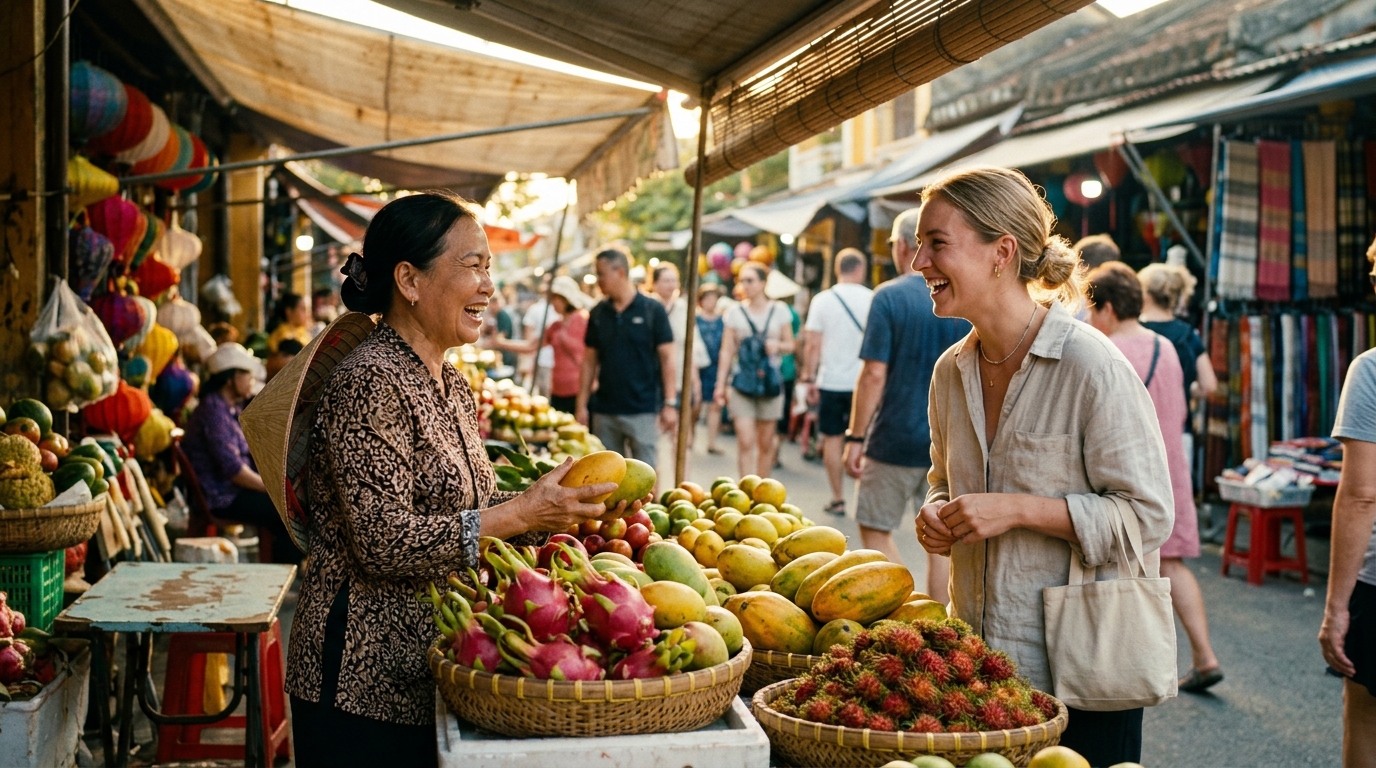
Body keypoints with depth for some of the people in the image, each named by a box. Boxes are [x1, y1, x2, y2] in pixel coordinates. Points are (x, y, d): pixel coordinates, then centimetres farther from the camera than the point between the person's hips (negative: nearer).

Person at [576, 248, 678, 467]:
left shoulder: (652, 310, -4)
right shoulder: (598, 313, 6)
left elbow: (667, 358, -4)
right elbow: (590, 360, 11)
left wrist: (670, 403, -9)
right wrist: (582, 403, 6)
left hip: (643, 410, -4)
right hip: (604, 410, 4)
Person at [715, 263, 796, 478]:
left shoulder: (779, 311, 5)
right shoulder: (735, 313, 6)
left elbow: (790, 345, 10)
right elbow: (727, 351, 5)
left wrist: (777, 345, -13)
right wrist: (721, 384, -1)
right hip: (742, 380, -1)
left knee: (766, 443, 6)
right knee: (745, 441, -11)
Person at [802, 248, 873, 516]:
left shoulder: (822, 300, -2)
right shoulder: (873, 300, -3)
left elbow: (813, 344, -4)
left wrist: (809, 378, 3)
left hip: (831, 381, 0)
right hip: (862, 381, 0)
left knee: (833, 439, 8)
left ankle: (838, 500, 10)